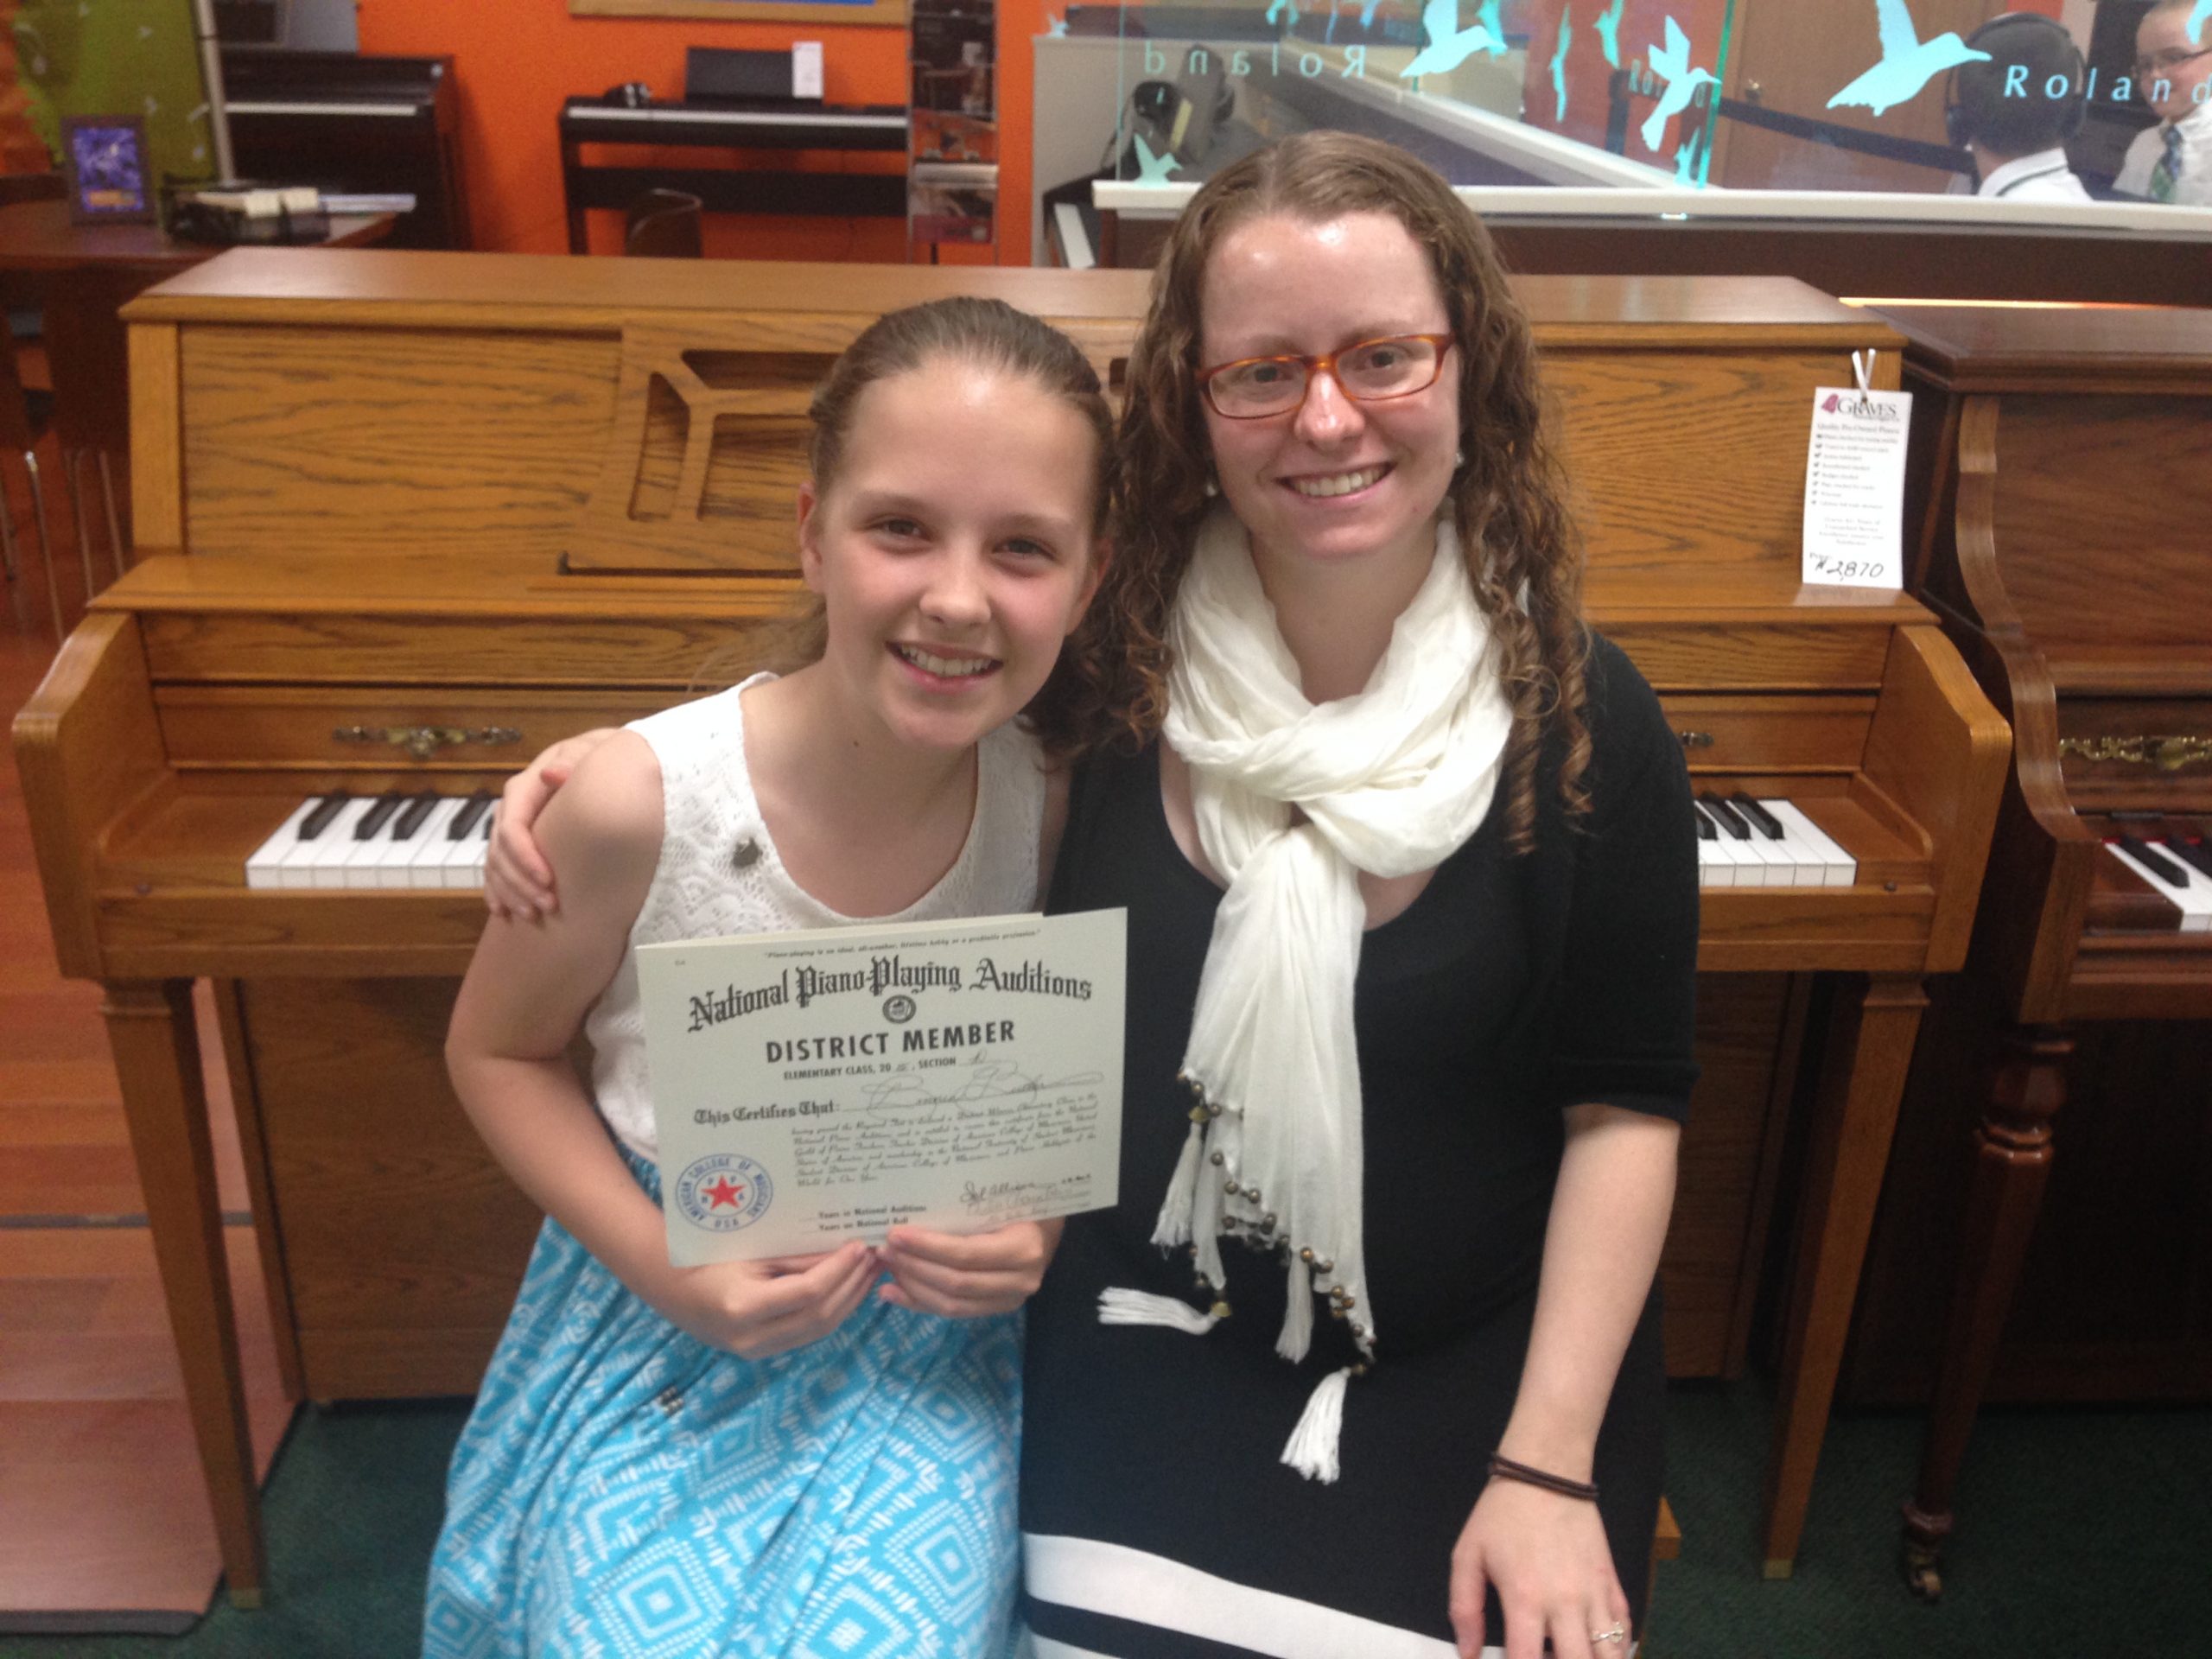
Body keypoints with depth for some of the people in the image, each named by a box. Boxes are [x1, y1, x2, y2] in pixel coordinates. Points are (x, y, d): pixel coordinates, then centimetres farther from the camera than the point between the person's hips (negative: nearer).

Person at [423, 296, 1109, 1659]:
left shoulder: (1063, 802, -14)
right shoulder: (643, 800, -22)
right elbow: (500, 1052, -4)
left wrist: (1042, 1225, -15)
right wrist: (668, 1274, -16)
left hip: (929, 1334, 1)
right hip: (663, 1330, -1)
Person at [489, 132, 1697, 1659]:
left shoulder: (1588, 722, -13)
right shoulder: (1117, 652, -11)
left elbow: (1627, 1109, -7)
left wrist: (1548, 1467, -12)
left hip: (1483, 1356, 0)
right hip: (1158, 1339, 1)